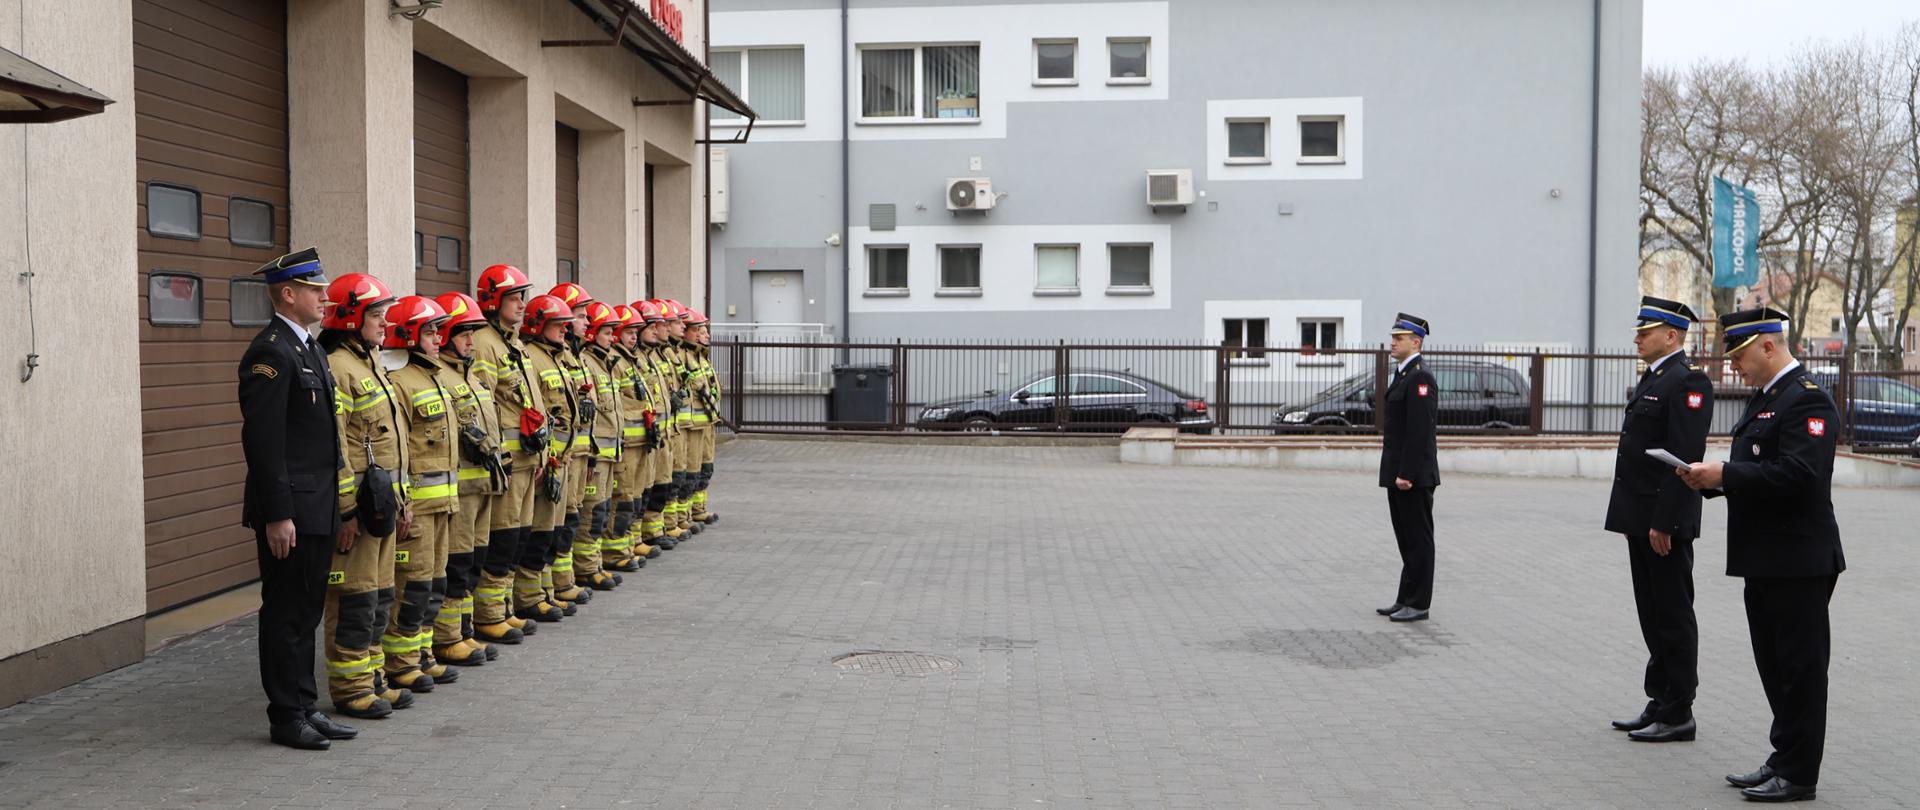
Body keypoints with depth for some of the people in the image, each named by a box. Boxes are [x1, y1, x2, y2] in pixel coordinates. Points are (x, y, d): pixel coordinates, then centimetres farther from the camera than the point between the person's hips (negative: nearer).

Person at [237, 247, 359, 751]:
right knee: (286, 613, 1)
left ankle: (305, 708, 24)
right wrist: (276, 515, -22)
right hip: (290, 511, -10)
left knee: (306, 610, 15)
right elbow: (263, 441, -20)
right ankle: (286, 718, 10)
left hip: (318, 509, 10)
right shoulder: (270, 353, -15)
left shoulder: (309, 349, 15)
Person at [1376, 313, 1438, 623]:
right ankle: (1406, 600, 20)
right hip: (1399, 472, 10)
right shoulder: (1403, 374, 16)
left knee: (1418, 539, -2)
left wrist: (1406, 474, -22)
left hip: (1414, 474, -10)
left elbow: (1420, 431, -21)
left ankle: (1418, 604, 3)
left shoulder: (1420, 377, -15)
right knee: (1406, 539, 14)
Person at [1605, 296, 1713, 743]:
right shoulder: (1652, 379, 16)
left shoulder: (1687, 382, -14)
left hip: (1664, 523, -10)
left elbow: (1685, 458, -20)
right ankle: (1660, 703, 23)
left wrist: (1663, 522, -22)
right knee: (1653, 616, 15)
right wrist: (1639, 520, 18)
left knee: (1673, 617, -1)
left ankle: (1678, 714, 8)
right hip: (1641, 519, 10)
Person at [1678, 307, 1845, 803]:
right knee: (1774, 665, 16)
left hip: (1798, 562, -10)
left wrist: (1724, 474, -22)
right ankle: (1784, 760, 27)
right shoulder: (1764, 397, 16)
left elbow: (1797, 474, -26)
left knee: (1800, 667, 0)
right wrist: (1710, 479, 2)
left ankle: (1799, 775, 9)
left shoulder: (1807, 399, -15)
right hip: (1765, 560, 10)